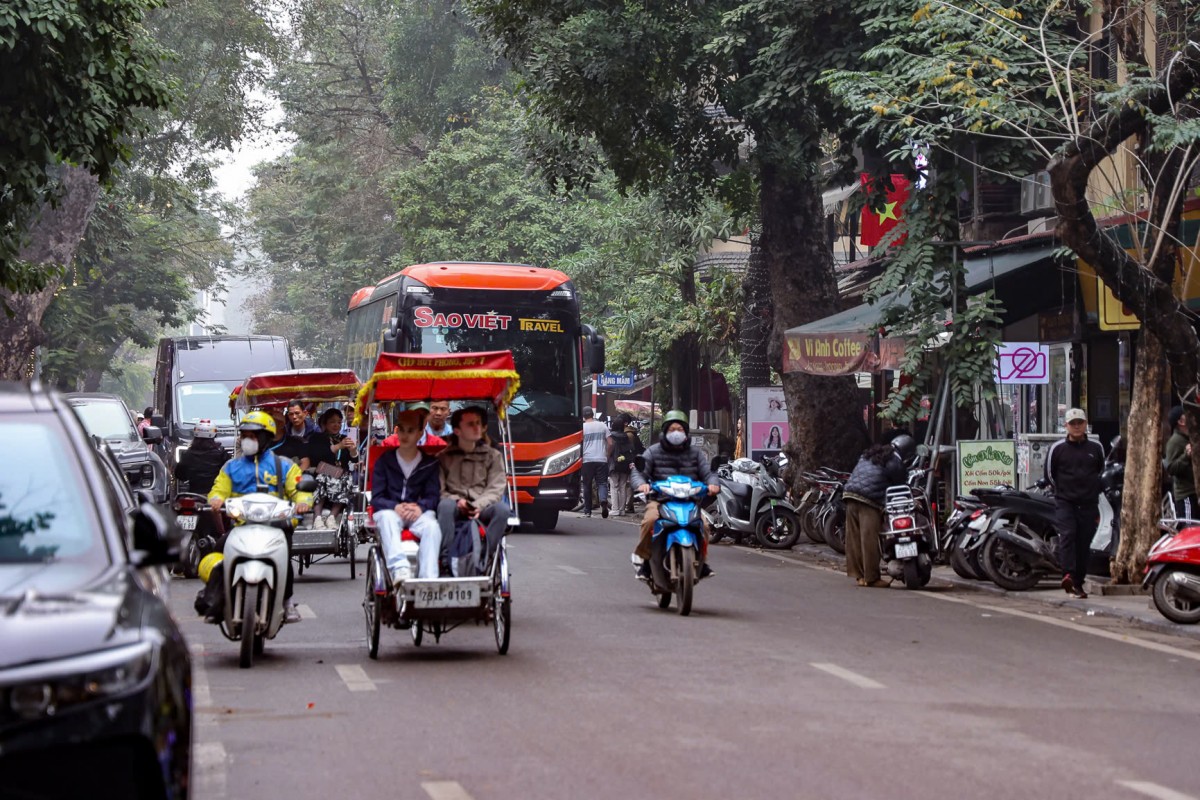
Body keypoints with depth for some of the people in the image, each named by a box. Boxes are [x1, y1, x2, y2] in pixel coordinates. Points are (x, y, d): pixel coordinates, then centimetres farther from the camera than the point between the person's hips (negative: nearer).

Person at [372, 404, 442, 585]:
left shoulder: (430, 463, 12)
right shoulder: (384, 461, 10)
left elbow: (433, 496, 3)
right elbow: (376, 499, 3)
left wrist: (420, 507, -20)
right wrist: (396, 507, -18)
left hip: (419, 513, 1)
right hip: (390, 511, 0)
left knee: (432, 526, -33)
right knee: (386, 517, -37)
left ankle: (428, 579, -45)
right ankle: (398, 569, -55)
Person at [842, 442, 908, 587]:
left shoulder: (868, 454, 25)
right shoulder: (894, 461, 2)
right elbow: (899, 484, 5)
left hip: (850, 494, 8)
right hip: (869, 499, -8)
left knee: (854, 537, 7)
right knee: (870, 538, -6)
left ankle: (859, 575, 11)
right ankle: (872, 578, -5)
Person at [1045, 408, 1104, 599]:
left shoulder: (1096, 448, 9)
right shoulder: (1057, 448, 2)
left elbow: (1102, 472, 23)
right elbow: (1050, 473, 12)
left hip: (1088, 504, 2)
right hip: (1064, 502, -2)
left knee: (1084, 543, 3)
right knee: (1067, 534, -23)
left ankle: (1078, 583, 10)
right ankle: (1068, 574, -34)